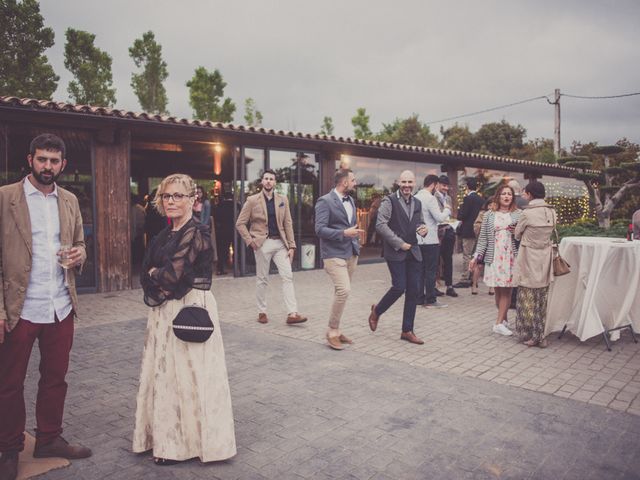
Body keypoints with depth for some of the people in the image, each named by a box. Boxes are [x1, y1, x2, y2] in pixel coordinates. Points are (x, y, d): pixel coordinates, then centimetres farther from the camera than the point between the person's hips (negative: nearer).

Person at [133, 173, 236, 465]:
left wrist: (155, 274, -1)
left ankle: (183, 443, 17)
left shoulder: (196, 233, -15)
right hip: (164, 312, 9)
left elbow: (172, 275, -19)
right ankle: (165, 437, 31)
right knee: (165, 372, 15)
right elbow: (146, 277, 10)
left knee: (185, 375, 2)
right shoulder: (165, 235, 12)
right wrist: (161, 290, -8)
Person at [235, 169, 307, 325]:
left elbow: (288, 223, 7)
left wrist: (291, 246, 1)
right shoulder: (252, 200, -1)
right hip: (262, 244, -3)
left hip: (280, 243, 3)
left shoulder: (283, 199, 8)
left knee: (288, 276, -6)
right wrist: (250, 241, -7)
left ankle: (292, 314, -7)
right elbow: (240, 223, 2)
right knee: (262, 279, 6)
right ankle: (262, 312, 20)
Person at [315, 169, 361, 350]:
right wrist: (344, 233, -23)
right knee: (343, 290, -18)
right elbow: (320, 229, -17)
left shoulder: (351, 200, 15)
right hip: (334, 254, -8)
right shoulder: (325, 201, -10)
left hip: (351, 254, 8)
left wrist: (356, 244, 18)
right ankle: (332, 331, -4)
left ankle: (335, 330, 21)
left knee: (341, 292, 10)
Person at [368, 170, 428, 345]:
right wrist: (399, 243, -17)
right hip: (395, 252, -6)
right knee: (399, 287, -12)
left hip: (413, 252, 6)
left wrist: (423, 229, 0)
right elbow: (381, 225, -15)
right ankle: (377, 311, 18)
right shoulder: (389, 201, -7)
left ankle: (407, 331, 15)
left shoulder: (417, 203, 13)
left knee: (413, 291, 4)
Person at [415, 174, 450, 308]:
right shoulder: (430, 198, -14)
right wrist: (447, 210, 0)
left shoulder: (416, 197, 10)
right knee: (431, 270, -1)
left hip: (418, 240, 8)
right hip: (430, 240, -8)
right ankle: (430, 300, 4)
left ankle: (419, 298, 17)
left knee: (420, 270, 12)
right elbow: (440, 218, -18)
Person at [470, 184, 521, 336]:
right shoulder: (489, 215, 7)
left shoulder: (518, 215, 7)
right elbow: (483, 238, 7)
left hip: (511, 256, 0)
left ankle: (499, 323, 0)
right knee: (498, 290, 3)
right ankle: (504, 319, 19)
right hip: (494, 256, 0)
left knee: (506, 289, -4)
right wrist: (476, 257, 1)